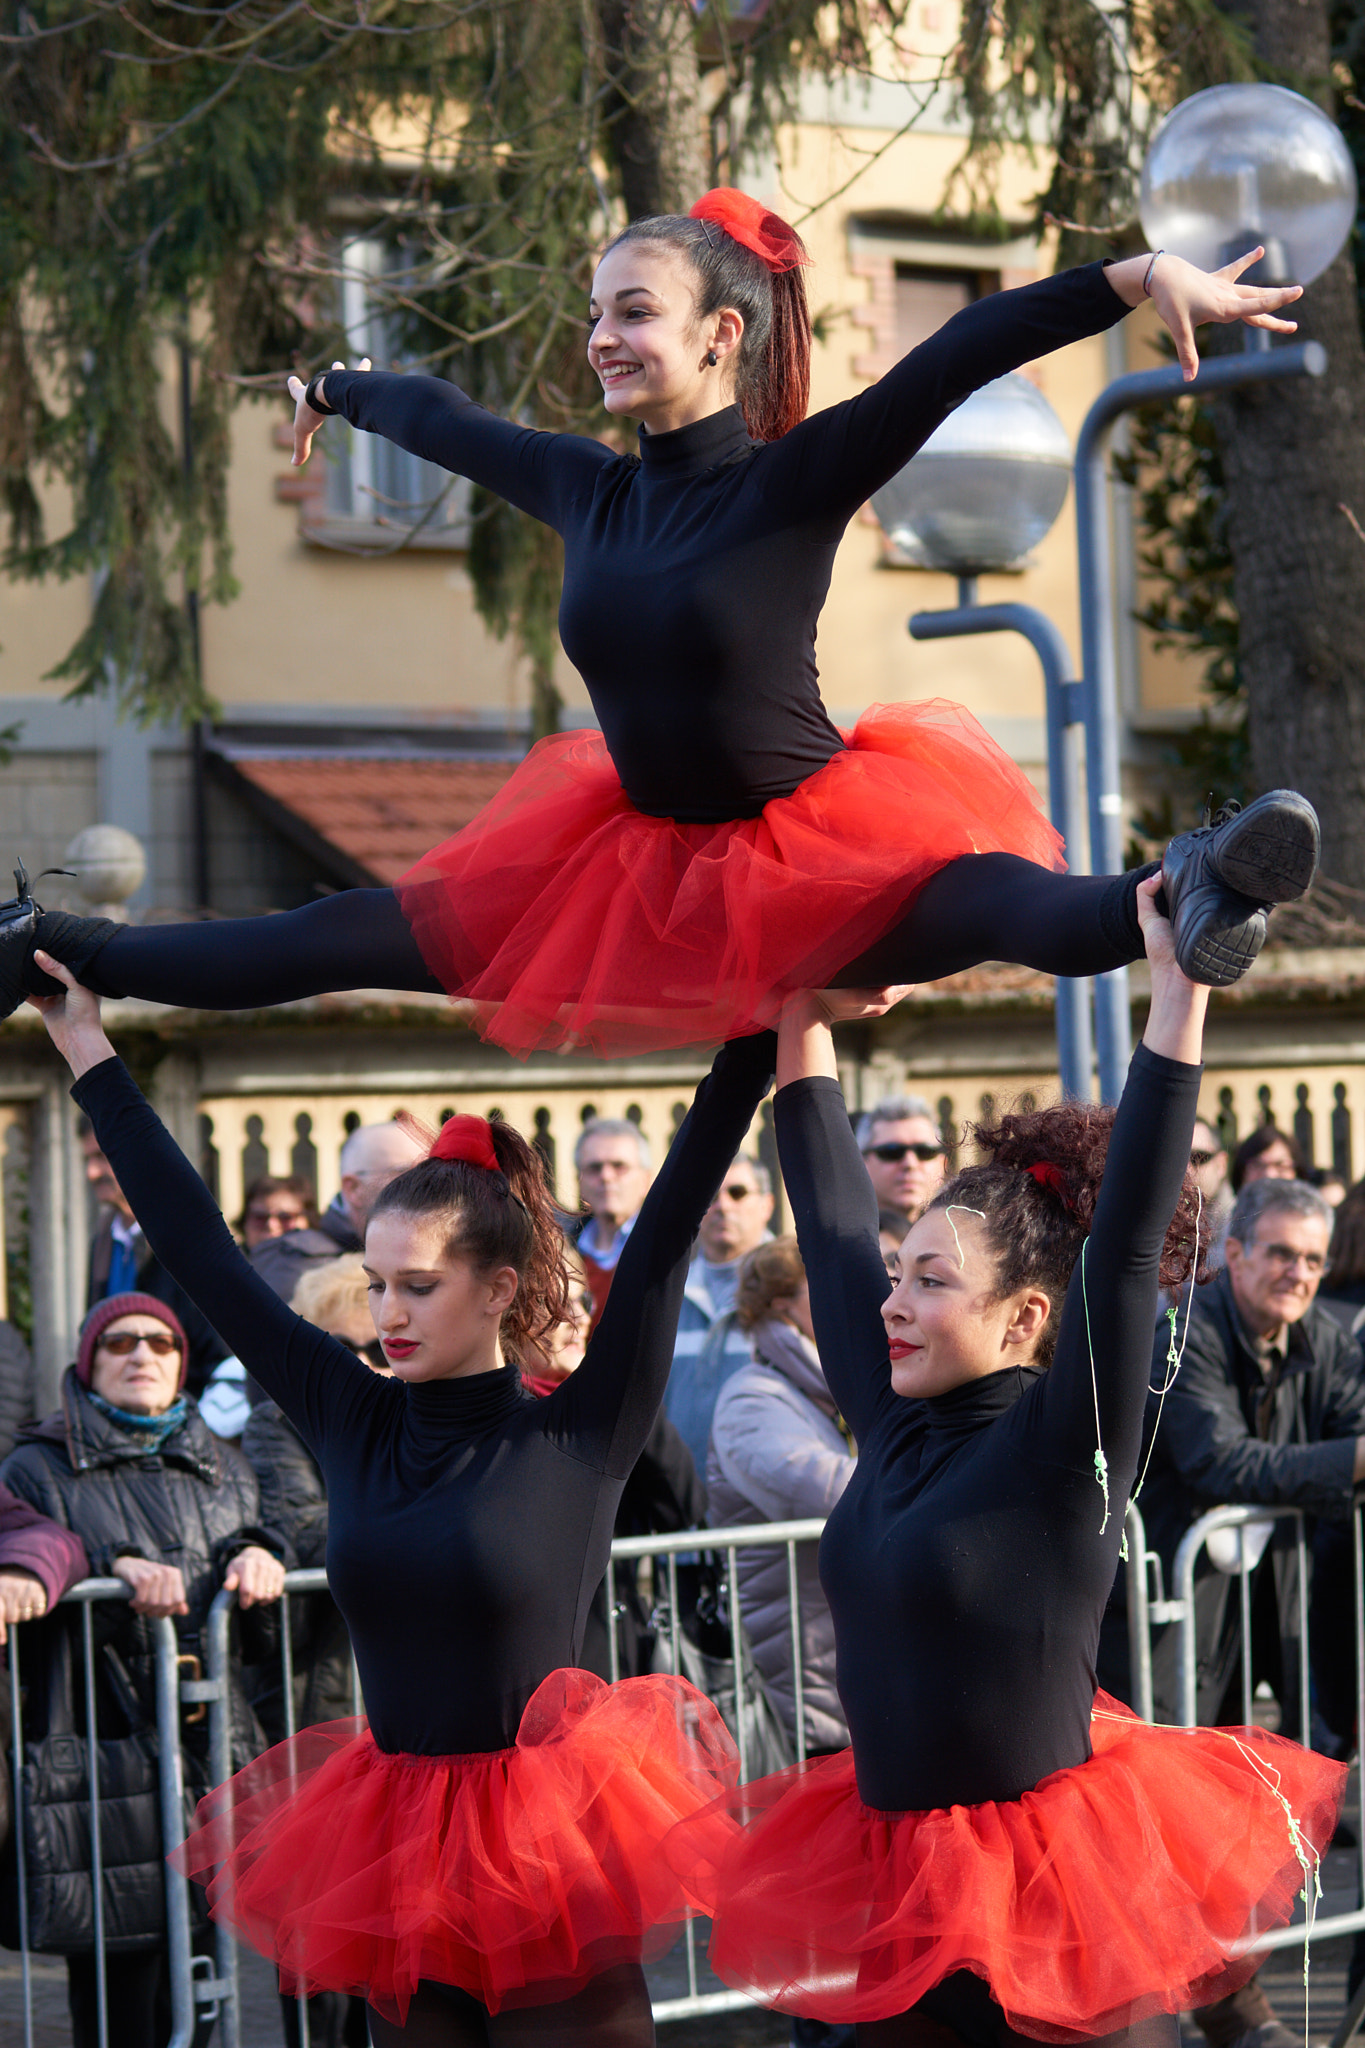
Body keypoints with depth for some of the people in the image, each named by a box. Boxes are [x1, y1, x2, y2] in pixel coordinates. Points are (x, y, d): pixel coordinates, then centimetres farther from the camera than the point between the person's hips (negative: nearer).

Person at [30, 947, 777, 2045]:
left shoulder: (579, 1434, -6)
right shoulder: (354, 1418, 4)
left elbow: (669, 1228, -11)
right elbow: (201, 1250, 8)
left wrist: (759, 1039, -15)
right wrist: (88, 1049, 11)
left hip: (545, 1849, -4)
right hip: (398, 1855, 4)